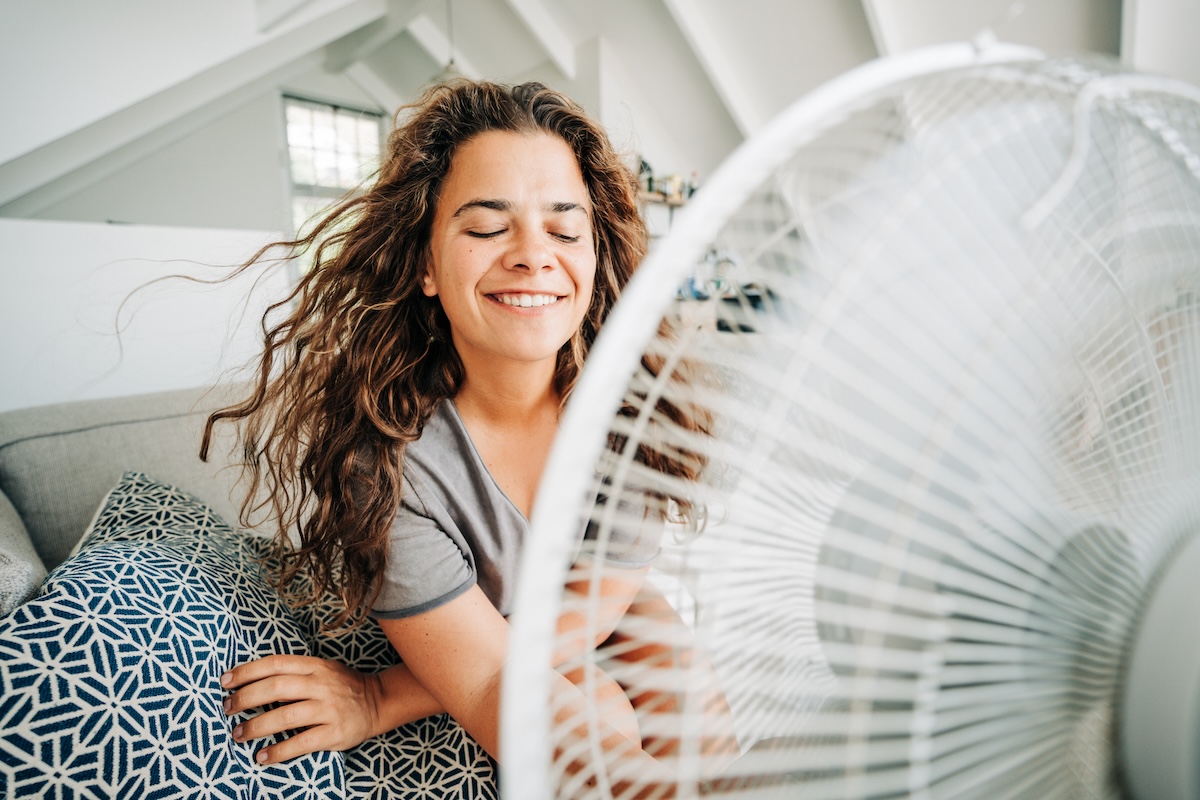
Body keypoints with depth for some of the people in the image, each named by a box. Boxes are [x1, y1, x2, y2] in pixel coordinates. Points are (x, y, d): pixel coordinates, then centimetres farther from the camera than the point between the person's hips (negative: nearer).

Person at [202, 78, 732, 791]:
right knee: (604, 727, -25)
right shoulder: (383, 447, -30)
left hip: (607, 615, 2)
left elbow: (572, 627, -21)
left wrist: (382, 700, -23)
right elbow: (491, 685, -29)